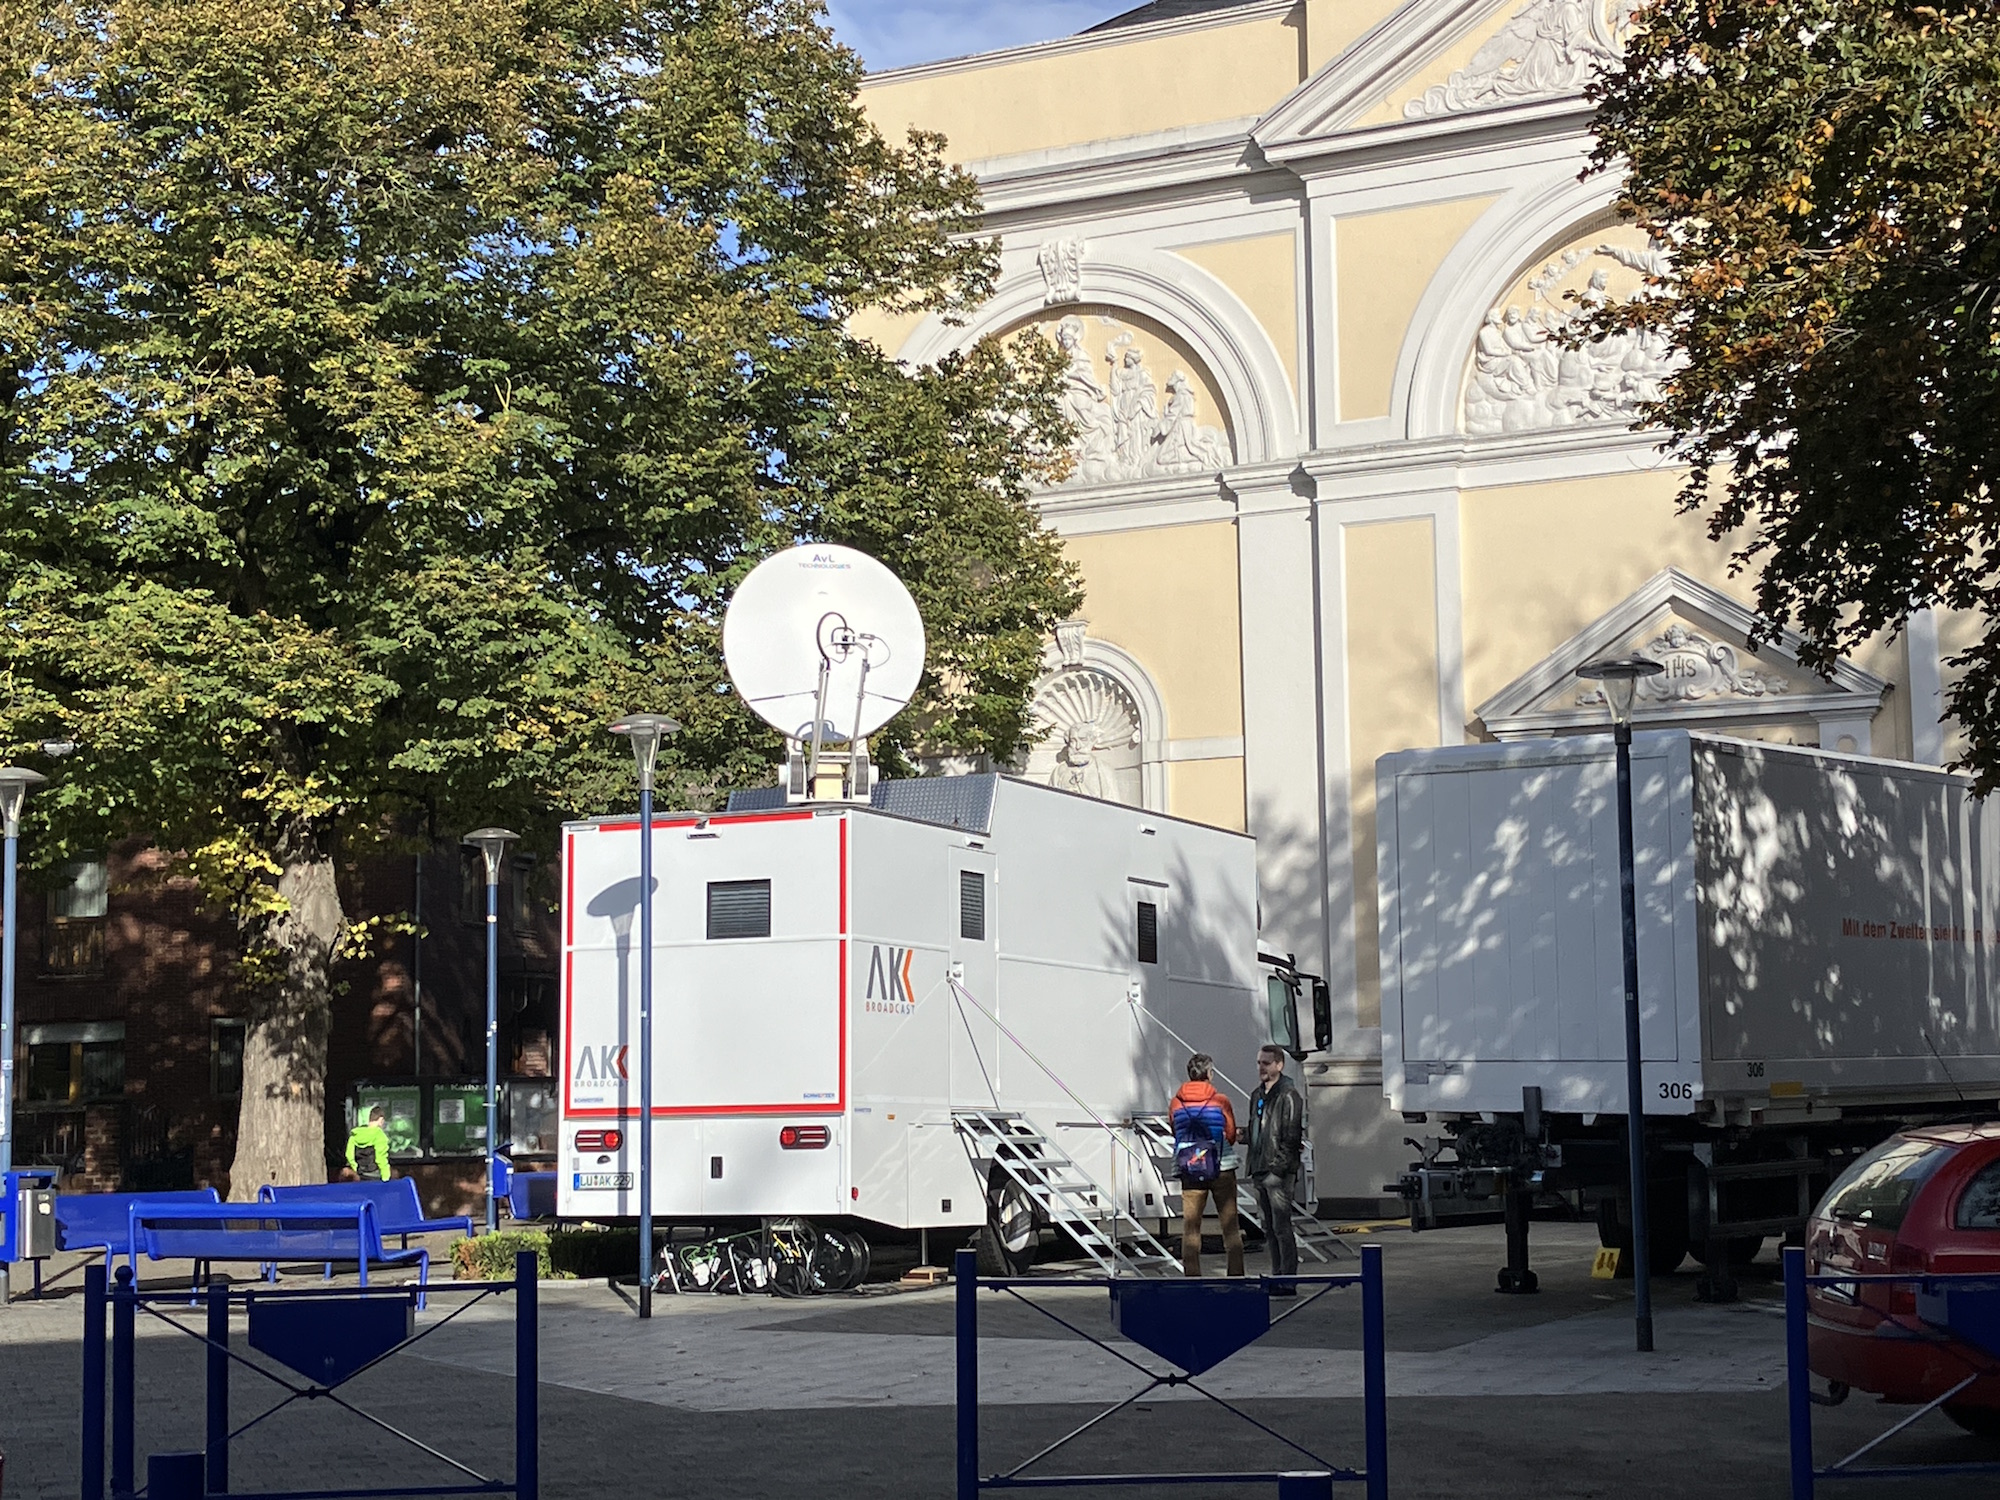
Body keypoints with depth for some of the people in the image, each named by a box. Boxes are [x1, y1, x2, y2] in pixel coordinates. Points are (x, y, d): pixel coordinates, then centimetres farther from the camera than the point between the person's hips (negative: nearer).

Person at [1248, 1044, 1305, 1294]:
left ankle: (1288, 1281, -6)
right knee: (1270, 1229, 11)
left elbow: (1291, 1136, -14)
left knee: (1281, 1227, -8)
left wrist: (1279, 1167, -18)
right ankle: (1277, 1277, 16)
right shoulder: (1258, 1095, 17)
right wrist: (1254, 1167, 16)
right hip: (1261, 1171, 9)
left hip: (1280, 1172, -9)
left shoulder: (1288, 1096, -9)